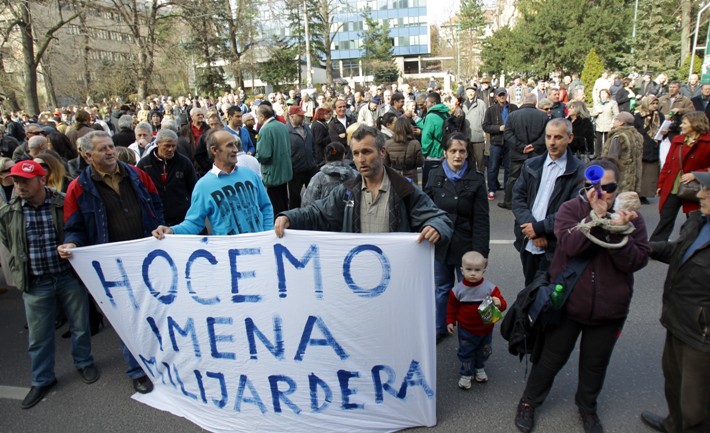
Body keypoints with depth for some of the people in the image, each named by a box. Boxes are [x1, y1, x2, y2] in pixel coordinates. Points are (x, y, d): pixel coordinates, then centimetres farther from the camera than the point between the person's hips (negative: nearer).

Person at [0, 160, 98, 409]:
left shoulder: (65, 204, -10)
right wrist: (21, 273, 13)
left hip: (69, 277, -2)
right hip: (35, 284, 2)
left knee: (80, 326, 12)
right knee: (39, 335, 11)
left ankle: (84, 363, 36)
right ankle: (42, 380, 30)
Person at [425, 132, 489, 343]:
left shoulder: (476, 180, -9)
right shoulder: (435, 175, -2)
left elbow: (481, 220, -9)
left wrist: (480, 251, -13)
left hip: (465, 245, -2)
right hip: (439, 243, 3)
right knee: (441, 288, 17)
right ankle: (440, 328, 35)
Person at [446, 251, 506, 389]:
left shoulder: (490, 287, -16)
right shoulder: (458, 290, -14)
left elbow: (502, 303, -14)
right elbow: (452, 306, 0)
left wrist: (499, 303, -37)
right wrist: (450, 321, 0)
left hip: (486, 329, 2)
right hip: (466, 330, -1)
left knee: (484, 351, 22)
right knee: (466, 352, 10)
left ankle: (479, 368, 48)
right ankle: (466, 374, 31)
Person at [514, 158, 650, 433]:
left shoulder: (630, 217, -3)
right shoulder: (570, 209, -9)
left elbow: (638, 261, -12)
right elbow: (570, 245, -24)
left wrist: (618, 232, -26)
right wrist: (596, 216, -31)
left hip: (609, 309, 2)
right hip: (568, 302, -2)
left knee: (596, 363, 20)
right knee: (552, 357, 12)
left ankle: (587, 406, 46)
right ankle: (529, 402, 35)